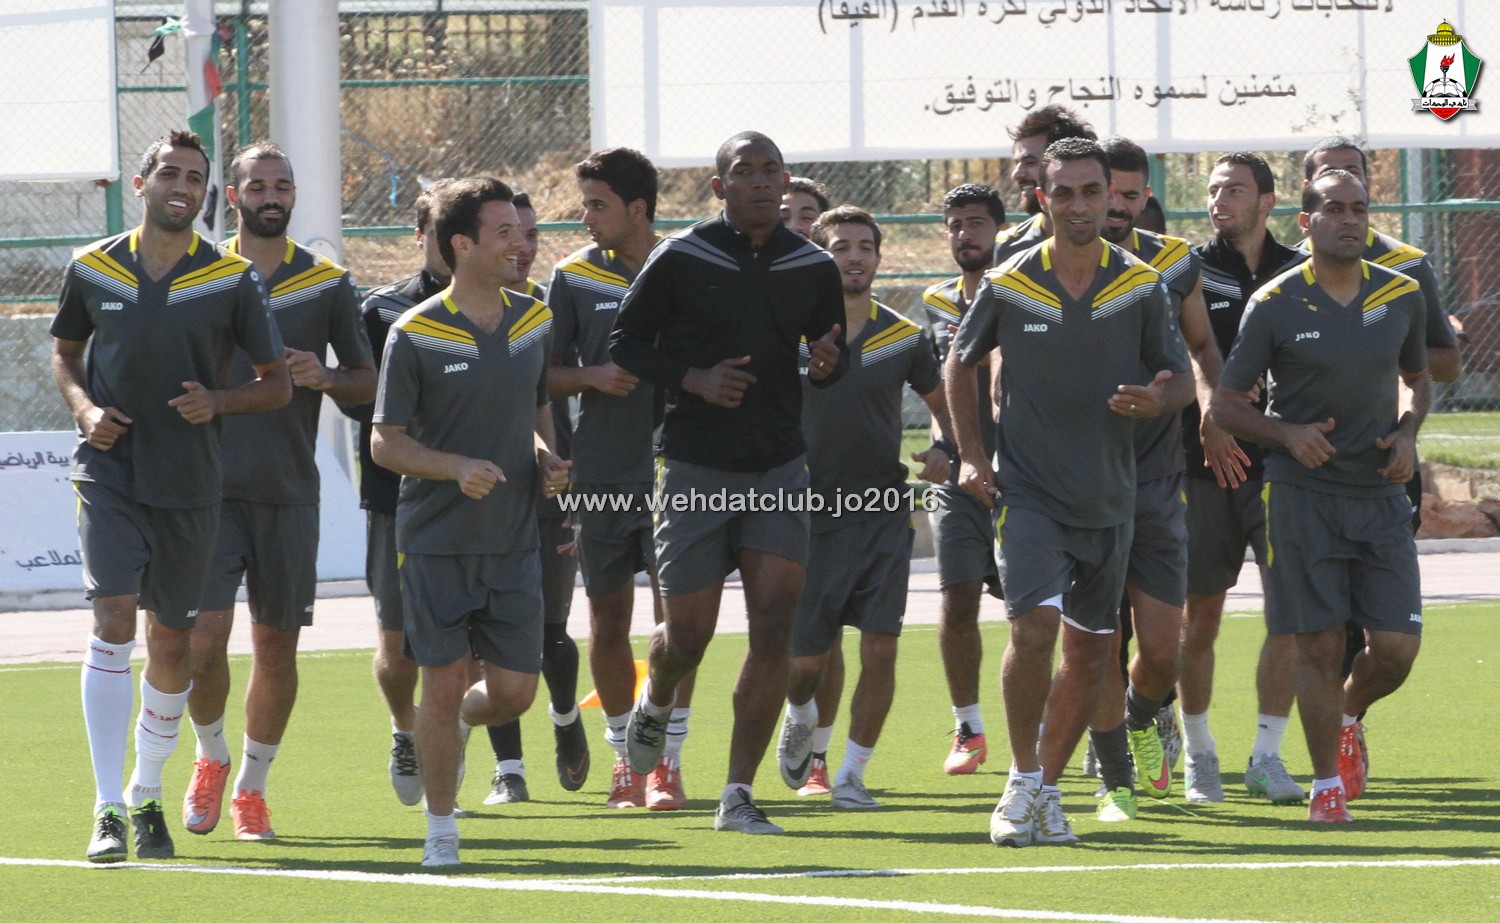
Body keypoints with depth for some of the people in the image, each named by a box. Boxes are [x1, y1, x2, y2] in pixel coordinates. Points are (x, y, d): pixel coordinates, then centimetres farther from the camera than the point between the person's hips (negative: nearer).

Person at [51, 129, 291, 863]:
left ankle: (146, 795, 27)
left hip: (190, 484, 1)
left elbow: (277, 384, 5)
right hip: (109, 470, -1)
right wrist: (85, 409, -3)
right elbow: (65, 354, 18)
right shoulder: (92, 270, 3)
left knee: (170, 643, 8)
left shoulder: (232, 281, -1)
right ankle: (108, 810, -16)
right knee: (114, 621, -15)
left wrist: (217, 401, -14)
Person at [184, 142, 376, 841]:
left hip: (289, 493, 1)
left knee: (277, 645, 4)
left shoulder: (327, 284, 7)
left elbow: (367, 382, 11)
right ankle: (211, 757, 14)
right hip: (211, 487, -1)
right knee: (203, 639, -12)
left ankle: (251, 788, 19)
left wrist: (323, 379, -8)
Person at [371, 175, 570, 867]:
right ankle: (440, 831, 11)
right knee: (443, 686, -3)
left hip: (513, 540, 4)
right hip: (435, 542, -4)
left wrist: (546, 456, 0)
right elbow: (385, 442, -6)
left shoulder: (535, 322, 7)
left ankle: (451, 726, 36)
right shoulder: (415, 335, -8)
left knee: (514, 691, 2)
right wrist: (458, 467, -22)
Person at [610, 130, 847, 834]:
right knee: (687, 635, 1)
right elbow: (626, 344, 1)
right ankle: (655, 705, 39)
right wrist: (694, 380, -15)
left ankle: (738, 796, -3)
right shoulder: (680, 258, -6)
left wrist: (828, 365, -7)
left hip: (778, 471, 2)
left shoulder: (814, 268, 4)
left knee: (774, 629, -9)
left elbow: (831, 352, 17)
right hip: (696, 470, -2)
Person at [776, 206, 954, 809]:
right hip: (810, 512, 0)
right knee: (805, 659, 3)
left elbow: (942, 403, 18)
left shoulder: (904, 339, 3)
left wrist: (943, 452, -1)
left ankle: (852, 773, 2)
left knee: (880, 647, -10)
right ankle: (804, 718, 39)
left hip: (883, 511, 1)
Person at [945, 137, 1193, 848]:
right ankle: (1023, 781, -3)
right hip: (1028, 491, -3)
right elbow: (960, 362, 12)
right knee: (1034, 628, -19)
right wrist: (970, 454, 5)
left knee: (1090, 654, 7)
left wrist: (1158, 399, -16)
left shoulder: (1142, 287, -1)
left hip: (1108, 498, 3)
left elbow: (1181, 377, 7)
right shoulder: (1007, 286, -4)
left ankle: (1047, 788, 23)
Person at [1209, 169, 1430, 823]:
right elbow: (1225, 403, 0)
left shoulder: (1402, 296, 5)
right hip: (1301, 492, -3)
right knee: (1319, 646, -5)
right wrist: (1287, 434, -16)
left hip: (1380, 492, 3)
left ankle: (1347, 720, 29)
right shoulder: (1275, 304, -5)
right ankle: (1327, 783, 10)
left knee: (1396, 647, -4)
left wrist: (1407, 433, 2)